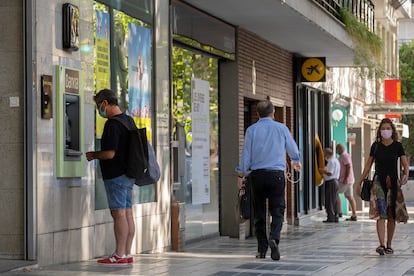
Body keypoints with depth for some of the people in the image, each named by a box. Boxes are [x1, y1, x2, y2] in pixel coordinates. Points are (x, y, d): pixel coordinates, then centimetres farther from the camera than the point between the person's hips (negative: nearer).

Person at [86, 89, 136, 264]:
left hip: (116, 175, -9)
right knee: (127, 214, 9)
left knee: (119, 214, -7)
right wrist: (98, 155, 23)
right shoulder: (128, 120, 13)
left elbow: (110, 153, -23)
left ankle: (119, 255, -5)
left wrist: (93, 155, -5)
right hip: (128, 174, 9)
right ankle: (127, 253, 12)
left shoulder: (112, 124, -17)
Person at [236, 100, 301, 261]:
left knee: (259, 212, 8)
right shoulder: (281, 128, 2)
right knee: (277, 210, 1)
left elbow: (246, 154, 1)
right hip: (276, 174, -1)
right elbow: (292, 149, 17)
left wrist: (241, 175, 10)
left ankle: (262, 249, 10)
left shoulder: (251, 130, 1)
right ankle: (274, 237, -24)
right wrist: (296, 161, 38)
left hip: (257, 174, 1)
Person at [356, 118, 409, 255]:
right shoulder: (376, 146, 4)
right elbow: (368, 165, 11)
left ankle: (389, 245, 17)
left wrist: (406, 175, -24)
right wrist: (360, 182, 10)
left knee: (391, 215, 6)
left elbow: (405, 164, -3)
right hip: (379, 181, 0)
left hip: (393, 182, 0)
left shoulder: (398, 146, 1)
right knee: (380, 213, -13)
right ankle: (381, 245, -21)